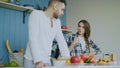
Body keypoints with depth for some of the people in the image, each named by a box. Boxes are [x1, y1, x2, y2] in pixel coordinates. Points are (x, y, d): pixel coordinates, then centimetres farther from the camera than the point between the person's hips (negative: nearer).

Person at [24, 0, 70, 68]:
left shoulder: (57, 22, 10)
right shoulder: (36, 14, -9)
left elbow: (61, 41, 10)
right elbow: (33, 39, -18)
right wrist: (38, 60, -26)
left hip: (47, 61, 6)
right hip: (33, 61, -6)